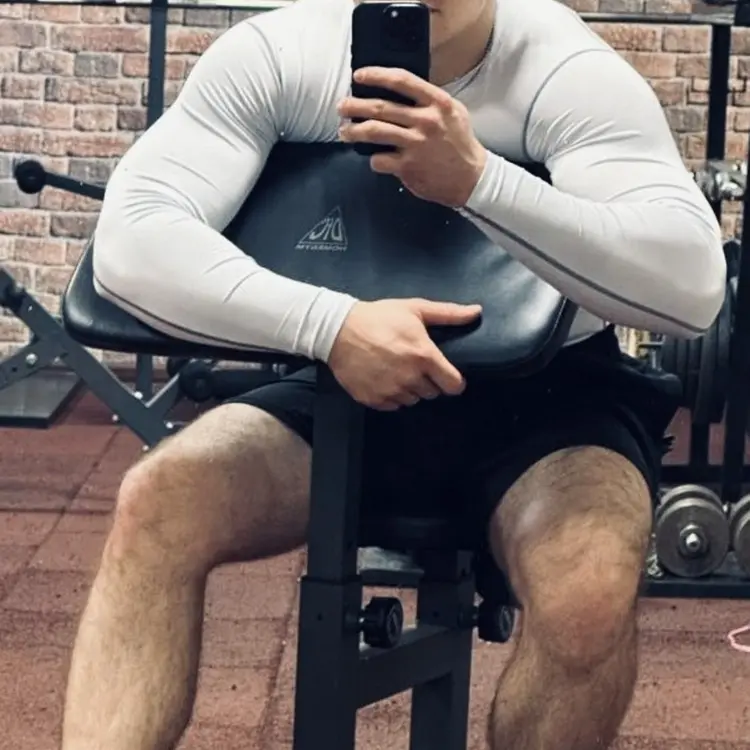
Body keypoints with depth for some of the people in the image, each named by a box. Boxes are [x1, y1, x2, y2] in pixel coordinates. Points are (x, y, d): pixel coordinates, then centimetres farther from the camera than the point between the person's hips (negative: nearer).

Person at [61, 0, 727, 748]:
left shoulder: (570, 70, -18)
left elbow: (693, 281, -31)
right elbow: (131, 240, -24)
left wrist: (478, 180, -43)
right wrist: (330, 326, -38)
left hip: (544, 394, -2)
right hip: (347, 384, 2)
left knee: (589, 592, -33)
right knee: (155, 504, -25)